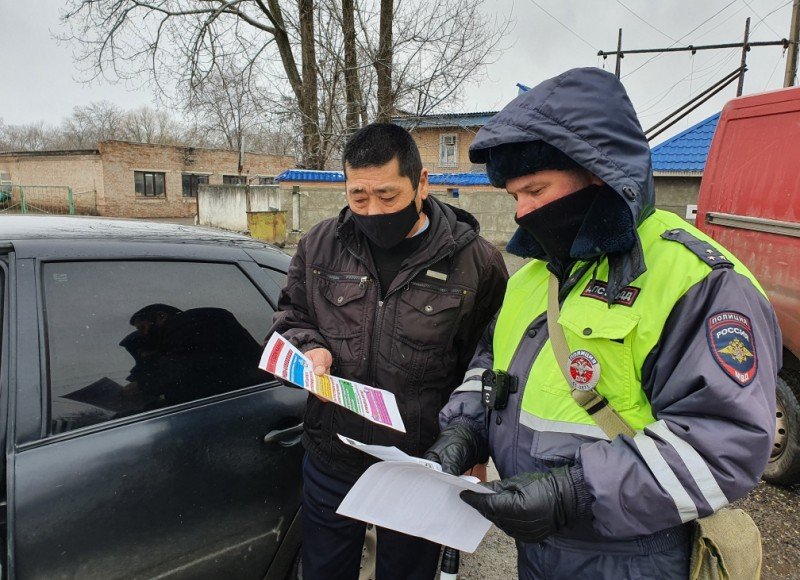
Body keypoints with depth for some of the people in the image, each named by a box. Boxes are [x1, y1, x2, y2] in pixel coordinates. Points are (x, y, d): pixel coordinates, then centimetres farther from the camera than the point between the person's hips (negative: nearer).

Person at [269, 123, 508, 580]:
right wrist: (310, 349, -9)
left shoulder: (477, 262, -12)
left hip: (423, 468, -2)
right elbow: (291, 316, 12)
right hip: (331, 459, 3)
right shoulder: (320, 245, -2)